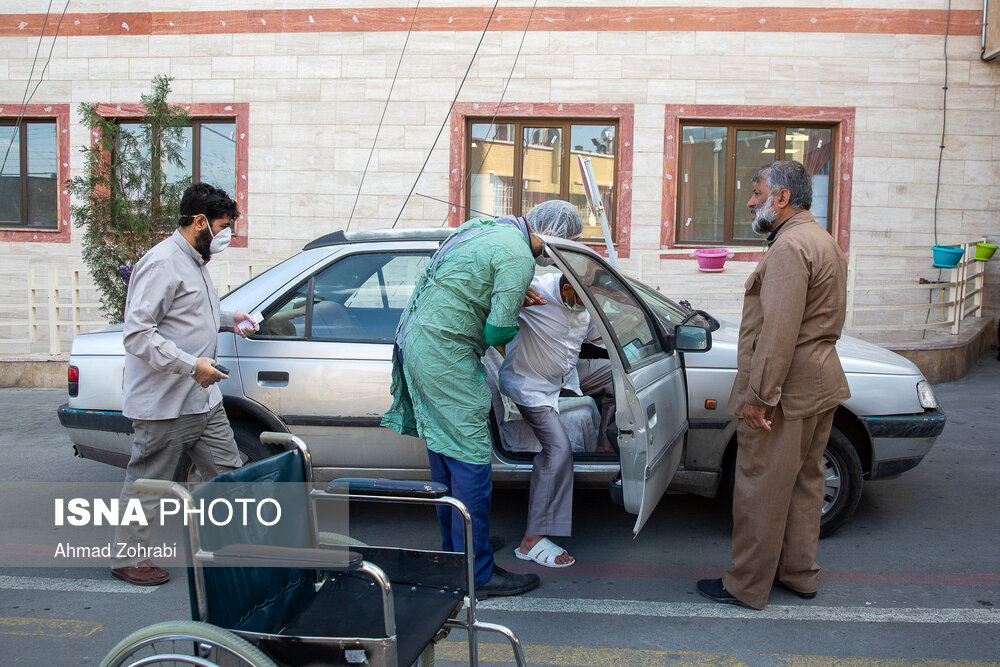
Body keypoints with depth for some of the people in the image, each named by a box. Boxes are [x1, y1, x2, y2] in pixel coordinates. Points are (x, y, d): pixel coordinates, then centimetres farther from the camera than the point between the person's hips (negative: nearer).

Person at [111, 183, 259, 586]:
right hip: (164, 406, -9)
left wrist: (227, 319, 19)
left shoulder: (194, 260, 15)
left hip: (203, 400, 9)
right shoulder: (162, 262, -17)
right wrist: (191, 364, -28)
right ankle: (129, 559, 24)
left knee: (228, 474, 13)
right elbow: (137, 333, -23)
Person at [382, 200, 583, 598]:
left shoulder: (488, 228, 14)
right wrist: (513, 325, 7)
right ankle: (477, 575, 4)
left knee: (445, 453, 17)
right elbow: (499, 331, -16)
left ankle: (454, 553, 30)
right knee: (471, 459, -4)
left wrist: (512, 299, 13)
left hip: (416, 342, 10)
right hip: (446, 354, -10)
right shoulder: (518, 257, -15)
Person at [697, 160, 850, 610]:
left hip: (785, 388, -11)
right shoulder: (823, 241, 17)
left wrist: (758, 395, -24)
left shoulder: (790, 246, -18)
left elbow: (779, 331, -25)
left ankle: (746, 586, 8)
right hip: (820, 383, 11)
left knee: (761, 488, -2)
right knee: (804, 480, 18)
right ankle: (799, 573, 30)